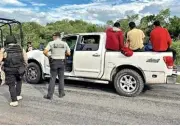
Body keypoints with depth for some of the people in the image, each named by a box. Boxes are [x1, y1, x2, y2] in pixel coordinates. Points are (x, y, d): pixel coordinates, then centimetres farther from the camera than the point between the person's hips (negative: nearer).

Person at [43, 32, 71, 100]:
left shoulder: (51, 43, -6)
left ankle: (49, 95, 5)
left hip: (54, 62, -1)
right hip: (62, 62, 2)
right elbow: (68, 53, 3)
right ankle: (61, 93, 21)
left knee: (53, 78, 4)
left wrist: (48, 56, 3)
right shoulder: (64, 44, 1)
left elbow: (45, 52, -16)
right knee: (61, 78, 13)